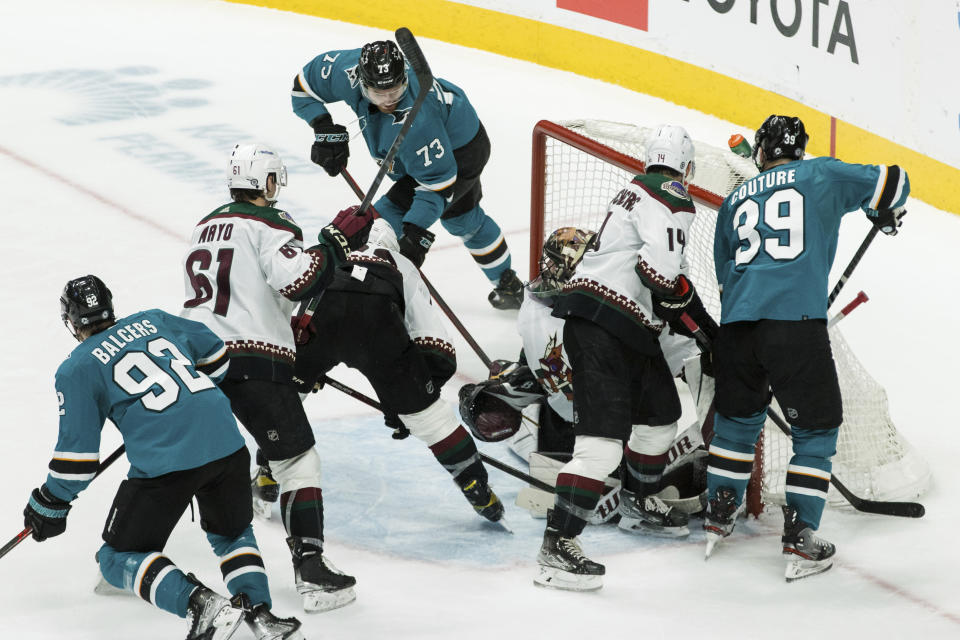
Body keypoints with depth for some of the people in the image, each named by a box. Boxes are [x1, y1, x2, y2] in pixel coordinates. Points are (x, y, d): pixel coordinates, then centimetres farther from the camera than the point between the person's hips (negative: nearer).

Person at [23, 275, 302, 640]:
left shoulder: (76, 370, 5)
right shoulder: (153, 320, 19)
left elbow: (77, 450, 3)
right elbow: (214, 354, 30)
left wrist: (49, 504, 17)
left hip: (165, 464, -5)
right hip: (227, 445, 5)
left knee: (120, 557, 9)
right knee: (231, 533, 30)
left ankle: (201, 605, -15)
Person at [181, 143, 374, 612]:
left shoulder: (204, 228, 21)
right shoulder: (269, 224, -4)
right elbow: (298, 279, -21)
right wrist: (337, 241, -10)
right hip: (254, 362, -7)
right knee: (297, 461, -1)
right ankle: (311, 569, -10)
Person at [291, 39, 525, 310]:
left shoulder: (417, 120, -44)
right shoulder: (348, 69, -28)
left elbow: (438, 180, -36)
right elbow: (305, 84, -9)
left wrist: (416, 230, -41)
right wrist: (325, 129, -18)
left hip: (460, 153, -9)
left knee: (389, 219, -16)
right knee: (463, 219, 30)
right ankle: (508, 285, 52)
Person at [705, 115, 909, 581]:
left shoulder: (735, 200, 22)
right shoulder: (821, 175, 11)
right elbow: (890, 182, 11)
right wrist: (886, 214, 34)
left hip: (736, 325, 4)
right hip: (796, 323, -4)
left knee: (738, 418, 25)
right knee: (816, 429, 8)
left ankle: (718, 519, 30)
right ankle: (800, 541, 3)